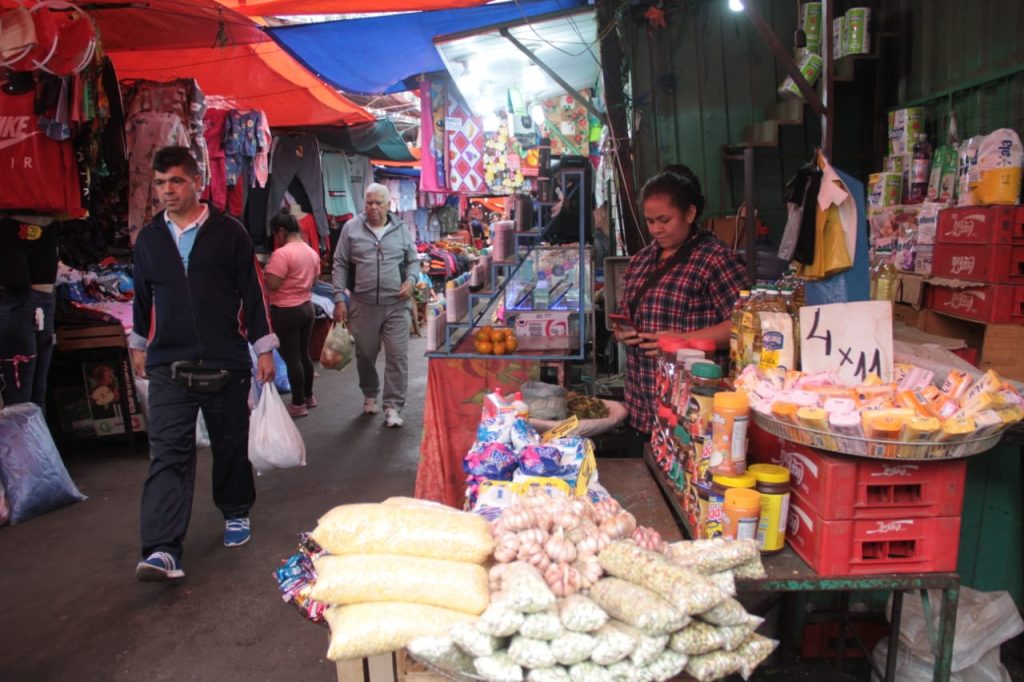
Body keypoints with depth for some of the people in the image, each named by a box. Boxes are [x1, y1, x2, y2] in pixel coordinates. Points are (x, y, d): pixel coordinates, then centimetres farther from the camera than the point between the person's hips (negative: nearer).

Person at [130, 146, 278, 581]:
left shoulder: (229, 232, -2)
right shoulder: (148, 238, 7)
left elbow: (252, 291, -1)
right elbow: (143, 296, 19)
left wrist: (264, 348, -2)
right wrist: (139, 344, 25)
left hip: (226, 363, -1)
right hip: (169, 365, 2)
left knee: (231, 445, 12)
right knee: (168, 453, -7)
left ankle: (236, 513, 35)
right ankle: (163, 551, -10)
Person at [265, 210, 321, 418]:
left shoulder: (282, 254, -20)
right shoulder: (312, 252, 7)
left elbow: (272, 284, -21)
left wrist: (266, 272, -2)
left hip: (286, 311, -8)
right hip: (307, 307, 8)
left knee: (291, 358, 0)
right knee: (304, 354, 18)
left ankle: (298, 404, 7)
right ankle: (308, 397, 28)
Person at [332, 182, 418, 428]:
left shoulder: (401, 229, 7)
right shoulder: (351, 228, 3)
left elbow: (413, 260, 14)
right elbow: (340, 265, 5)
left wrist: (410, 280, -7)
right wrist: (339, 299, -2)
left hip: (396, 305, 0)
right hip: (362, 305, 0)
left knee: (397, 356, -4)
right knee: (365, 355, 12)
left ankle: (393, 406, 3)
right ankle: (370, 395, 35)